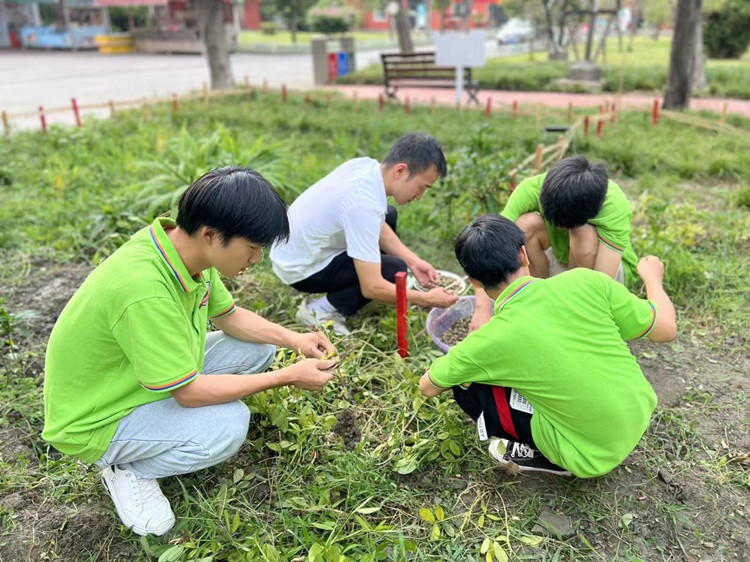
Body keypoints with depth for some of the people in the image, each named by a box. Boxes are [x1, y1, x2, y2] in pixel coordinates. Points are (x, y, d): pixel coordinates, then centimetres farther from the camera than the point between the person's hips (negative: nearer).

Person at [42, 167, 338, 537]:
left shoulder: (188, 248, -12)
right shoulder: (144, 290, -38)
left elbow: (228, 315, 5)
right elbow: (188, 392, -29)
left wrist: (293, 339, -8)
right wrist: (289, 377, -23)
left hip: (151, 377, 8)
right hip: (94, 422, -8)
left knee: (258, 349, 2)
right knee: (229, 424, -28)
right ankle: (128, 469, 0)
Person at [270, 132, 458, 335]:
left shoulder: (366, 165, -10)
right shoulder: (363, 205, -34)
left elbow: (378, 224, 7)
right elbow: (372, 288, -30)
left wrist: (413, 261, -3)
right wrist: (427, 299, -18)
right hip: (299, 270, -9)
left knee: (388, 215, 13)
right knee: (394, 271, -14)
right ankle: (320, 310, -5)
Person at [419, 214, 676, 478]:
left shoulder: (488, 342, -21)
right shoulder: (586, 281, -16)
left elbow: (428, 387, -3)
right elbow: (666, 330, -4)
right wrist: (652, 277, 16)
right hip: (640, 417, 5)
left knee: (466, 383, -3)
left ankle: (544, 456, 4)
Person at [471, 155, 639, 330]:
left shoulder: (616, 207, -34)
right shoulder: (531, 189, -30)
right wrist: (483, 308, -45)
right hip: (558, 263, 2)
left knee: (585, 233, -35)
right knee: (527, 224, -29)